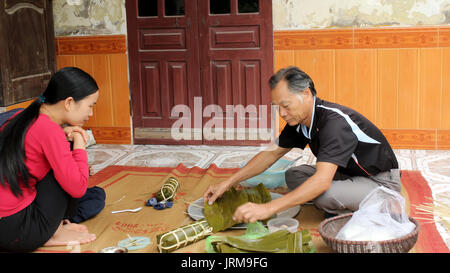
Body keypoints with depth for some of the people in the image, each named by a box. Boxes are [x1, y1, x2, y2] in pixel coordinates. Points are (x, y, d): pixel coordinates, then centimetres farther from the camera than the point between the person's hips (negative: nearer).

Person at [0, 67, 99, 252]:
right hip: (16, 233, -9)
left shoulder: (22, 117, 8)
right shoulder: (49, 130, -17)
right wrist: (79, 143, -3)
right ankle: (53, 234, 4)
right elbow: (78, 188, -18)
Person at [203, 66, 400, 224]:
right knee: (294, 175, 1)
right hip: (349, 175, 9)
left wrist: (268, 208, -45)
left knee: (322, 195, -32)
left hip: (382, 181, -9)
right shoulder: (300, 120, -3)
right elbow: (271, 153, 7)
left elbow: (322, 180, -41)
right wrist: (227, 183, 1)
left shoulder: (334, 122, -32)